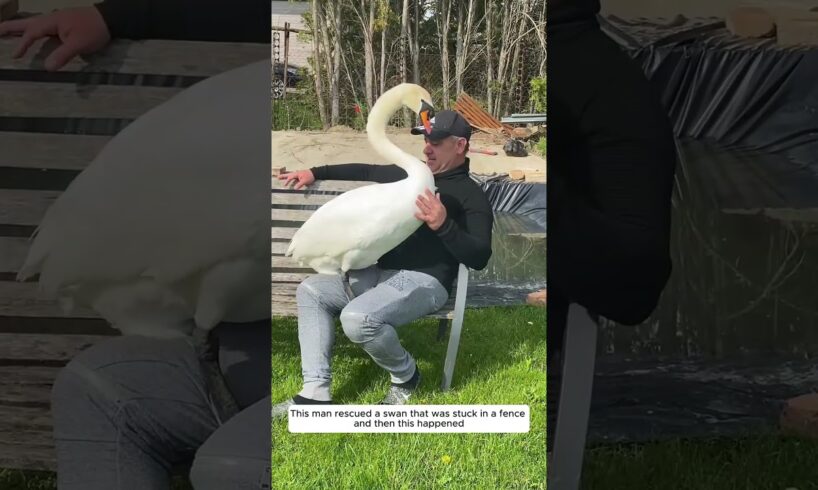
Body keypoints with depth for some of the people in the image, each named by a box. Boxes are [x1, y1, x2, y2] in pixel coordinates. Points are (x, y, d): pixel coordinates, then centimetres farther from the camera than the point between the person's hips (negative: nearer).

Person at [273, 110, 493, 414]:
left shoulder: (470, 194, -5)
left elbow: (479, 257, -17)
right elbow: (367, 171, 32)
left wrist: (444, 226, -33)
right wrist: (315, 172, 29)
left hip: (424, 281, -9)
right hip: (380, 272, 9)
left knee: (358, 319, -33)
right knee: (310, 291, 1)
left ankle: (405, 375, 0)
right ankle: (315, 393, -7)